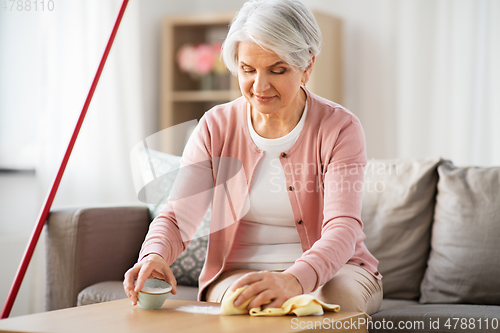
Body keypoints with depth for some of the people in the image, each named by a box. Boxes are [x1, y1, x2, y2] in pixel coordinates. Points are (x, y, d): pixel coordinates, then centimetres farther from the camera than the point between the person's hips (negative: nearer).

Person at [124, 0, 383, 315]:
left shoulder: (340, 128, -10)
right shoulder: (216, 127, -1)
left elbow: (342, 228, -23)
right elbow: (178, 216, -8)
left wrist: (294, 280, -45)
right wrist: (155, 256, -34)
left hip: (331, 269, 0)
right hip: (238, 272, 0)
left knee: (337, 298, -34)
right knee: (249, 305, -34)